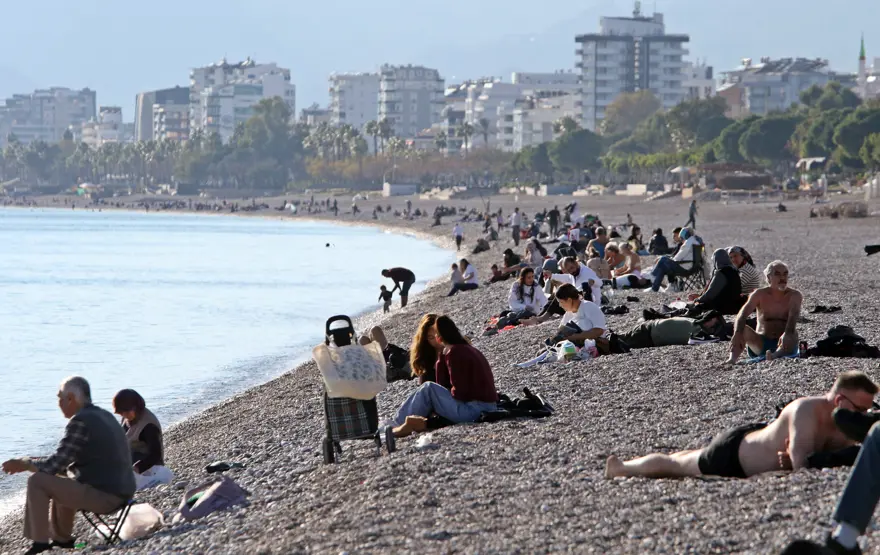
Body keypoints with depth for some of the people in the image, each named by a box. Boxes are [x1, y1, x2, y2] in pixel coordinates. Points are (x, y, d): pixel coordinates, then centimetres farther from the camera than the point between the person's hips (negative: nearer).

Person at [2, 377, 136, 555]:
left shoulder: (80, 421, -15)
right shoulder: (104, 416, 14)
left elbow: (55, 465, -13)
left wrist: (25, 464, 3)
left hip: (101, 496, -10)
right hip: (121, 493, 10)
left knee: (37, 481, -5)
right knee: (60, 483, 30)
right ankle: (61, 538, 37)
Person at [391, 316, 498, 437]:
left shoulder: (454, 352, -13)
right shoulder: (467, 348, 17)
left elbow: (459, 392, -16)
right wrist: (442, 357, 9)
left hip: (473, 411, -10)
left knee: (428, 388, -5)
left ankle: (400, 424, 4)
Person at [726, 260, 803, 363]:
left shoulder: (794, 295, 0)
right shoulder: (760, 295, 3)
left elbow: (793, 316, -21)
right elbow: (742, 315, -13)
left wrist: (787, 334, -44)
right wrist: (737, 334, -35)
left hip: (783, 344, -2)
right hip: (761, 343, 2)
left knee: (793, 334, -34)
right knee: (742, 329, -23)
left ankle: (777, 354, -64)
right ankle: (734, 357, -47)